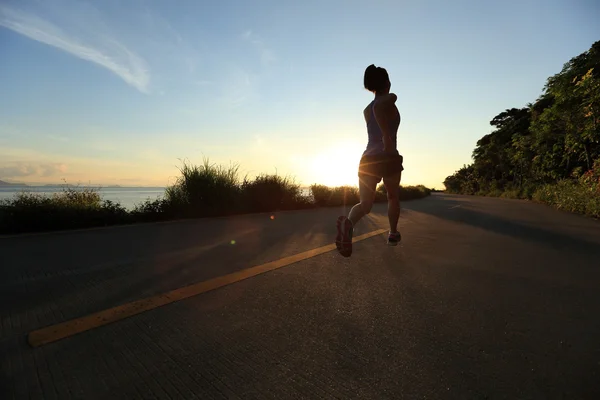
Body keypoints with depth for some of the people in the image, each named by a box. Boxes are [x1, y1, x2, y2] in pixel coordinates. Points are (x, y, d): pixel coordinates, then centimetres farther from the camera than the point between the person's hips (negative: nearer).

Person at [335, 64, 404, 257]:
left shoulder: (366, 110, 19)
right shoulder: (390, 99, 0)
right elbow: (378, 107, -22)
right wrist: (387, 135, -27)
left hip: (368, 158, 4)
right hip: (389, 158, -4)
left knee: (365, 204, -5)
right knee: (393, 196, 22)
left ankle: (348, 222, -38)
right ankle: (393, 233, 29)